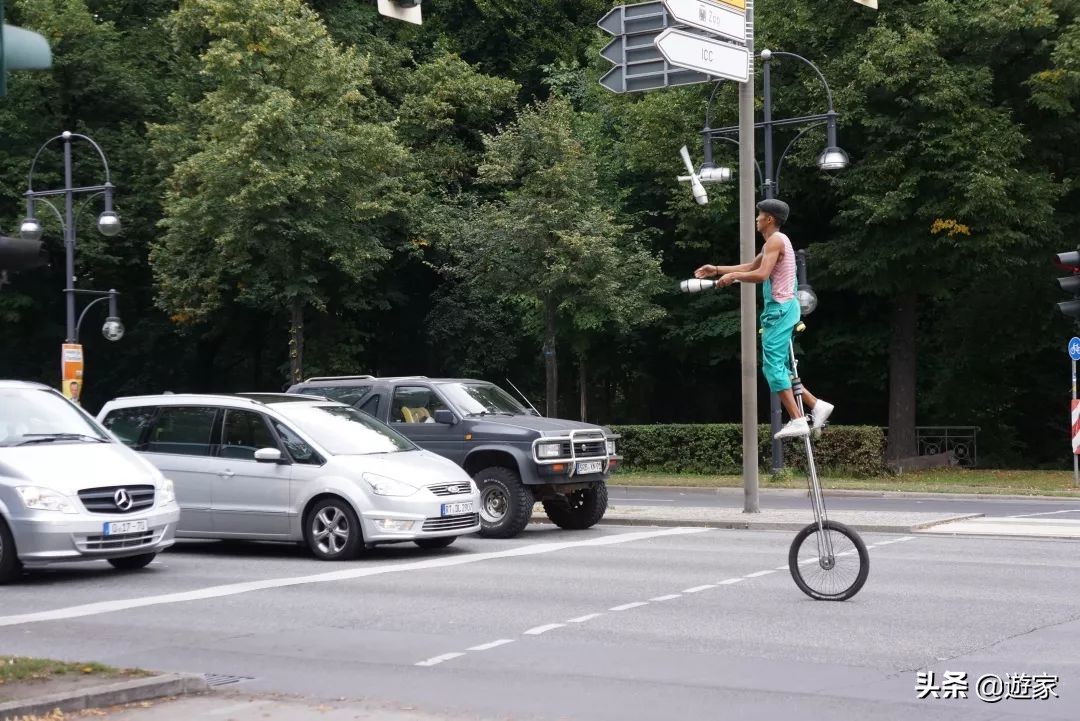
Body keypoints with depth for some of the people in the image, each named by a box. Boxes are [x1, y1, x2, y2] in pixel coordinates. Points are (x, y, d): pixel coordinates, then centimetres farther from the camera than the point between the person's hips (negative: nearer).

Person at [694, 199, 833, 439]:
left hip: (780, 309, -10)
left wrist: (733, 276, -9)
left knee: (773, 366, -11)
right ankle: (816, 405, 10)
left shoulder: (775, 240, -11)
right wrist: (717, 270, 30)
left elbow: (761, 274, -23)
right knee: (778, 368, 13)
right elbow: (751, 266, 32)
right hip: (782, 308, 10)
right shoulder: (775, 242, 20)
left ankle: (797, 421, -15)